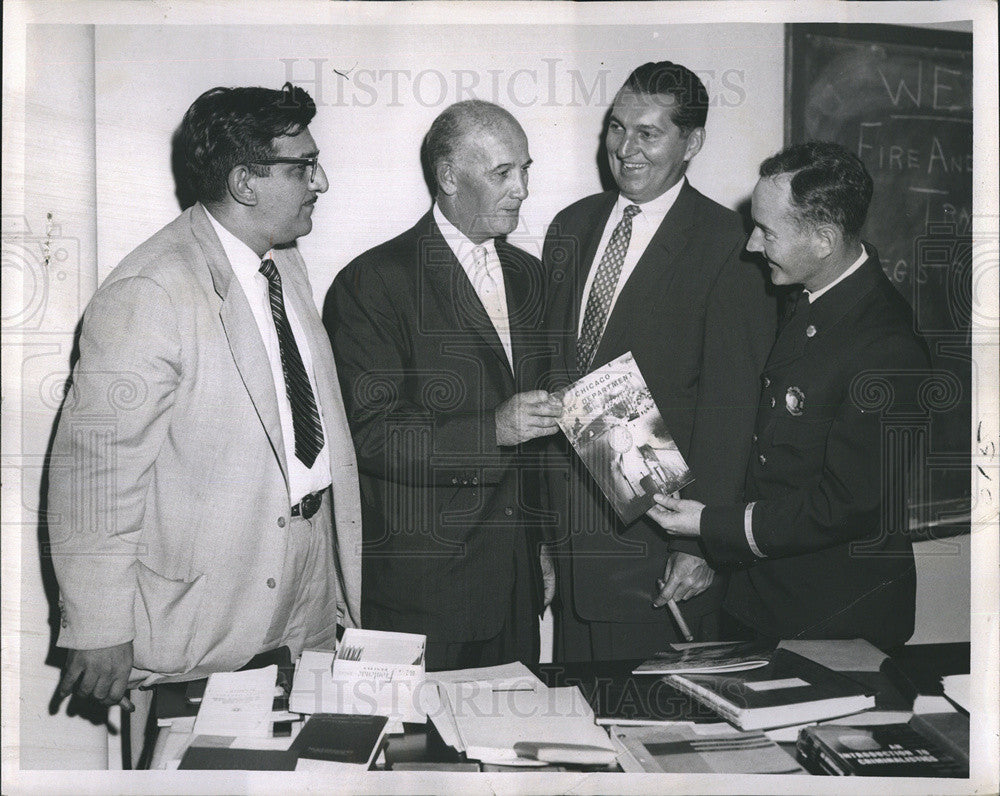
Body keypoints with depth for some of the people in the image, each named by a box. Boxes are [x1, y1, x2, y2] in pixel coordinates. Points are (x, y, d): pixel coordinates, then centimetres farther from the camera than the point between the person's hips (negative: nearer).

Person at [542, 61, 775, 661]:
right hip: (565, 525, 6)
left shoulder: (728, 247, -11)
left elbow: (729, 408, -13)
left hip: (658, 541, -5)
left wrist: (701, 540, -16)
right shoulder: (573, 227, 9)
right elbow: (547, 366, 11)